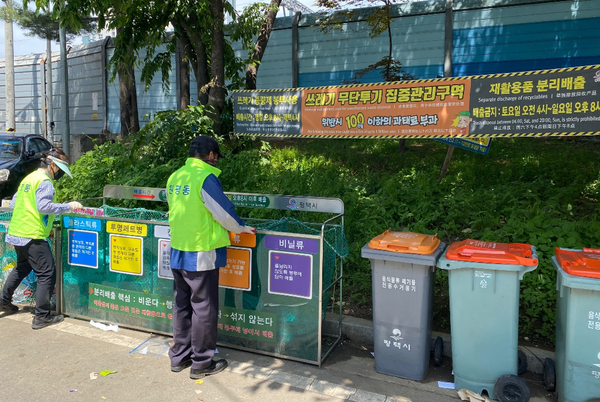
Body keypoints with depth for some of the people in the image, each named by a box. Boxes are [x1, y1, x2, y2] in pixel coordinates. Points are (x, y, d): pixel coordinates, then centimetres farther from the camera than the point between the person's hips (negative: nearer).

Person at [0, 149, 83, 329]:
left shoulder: (28, 178, 16)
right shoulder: (45, 182, -13)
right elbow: (44, 206, -26)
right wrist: (68, 206, -22)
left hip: (17, 233, 10)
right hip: (33, 236, -10)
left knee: (22, 267, 29)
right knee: (47, 274, -5)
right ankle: (42, 317, -3)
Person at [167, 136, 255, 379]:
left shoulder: (174, 177, 7)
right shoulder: (206, 178, -16)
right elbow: (224, 212, -12)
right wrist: (241, 228, 5)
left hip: (178, 252, 8)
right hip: (201, 253, -7)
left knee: (182, 305, 17)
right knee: (204, 308, 4)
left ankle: (179, 356, 30)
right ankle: (202, 363, 16)